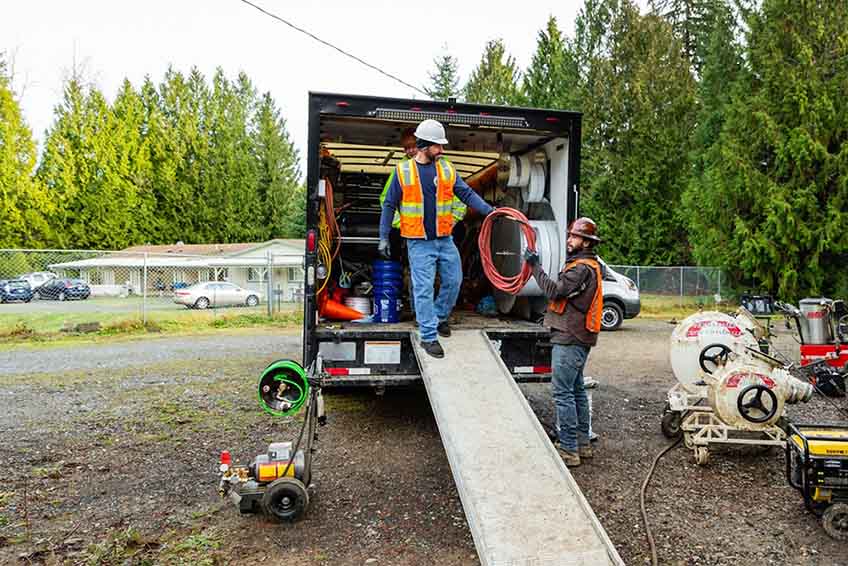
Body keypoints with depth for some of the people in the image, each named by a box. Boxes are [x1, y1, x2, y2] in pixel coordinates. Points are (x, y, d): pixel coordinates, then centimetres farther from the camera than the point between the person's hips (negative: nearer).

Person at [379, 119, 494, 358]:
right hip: (419, 242, -4)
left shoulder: (446, 168, 5)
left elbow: (467, 193, 3)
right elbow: (389, 206, 2)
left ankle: (440, 317, 35)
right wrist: (384, 237, -1)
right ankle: (428, 336, 6)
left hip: (445, 240, 4)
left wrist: (489, 210, -10)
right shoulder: (403, 171, -4)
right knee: (424, 289, -3)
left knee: (454, 281, 11)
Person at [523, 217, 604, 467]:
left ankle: (568, 449, -4)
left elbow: (555, 291, -22)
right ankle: (582, 443, 25)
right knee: (576, 390, 16)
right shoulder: (589, 265, 19)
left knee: (562, 392, -8)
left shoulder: (583, 268, -15)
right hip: (577, 338, 11)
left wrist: (535, 266, -15)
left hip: (570, 339, -11)